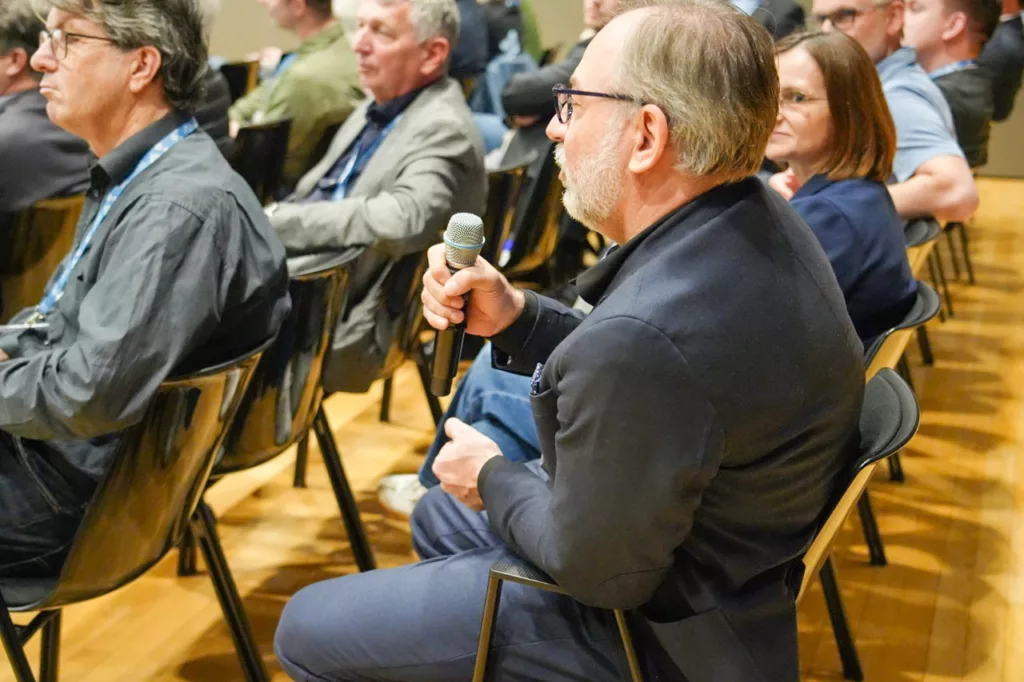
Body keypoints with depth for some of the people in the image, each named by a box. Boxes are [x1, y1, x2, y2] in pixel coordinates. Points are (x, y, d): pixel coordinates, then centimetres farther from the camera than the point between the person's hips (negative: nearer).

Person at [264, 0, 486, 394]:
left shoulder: (442, 130, -16)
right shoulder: (380, 107, 11)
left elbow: (402, 221, -32)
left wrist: (279, 222, -23)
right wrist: (269, 219, 1)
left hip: (349, 326, -9)